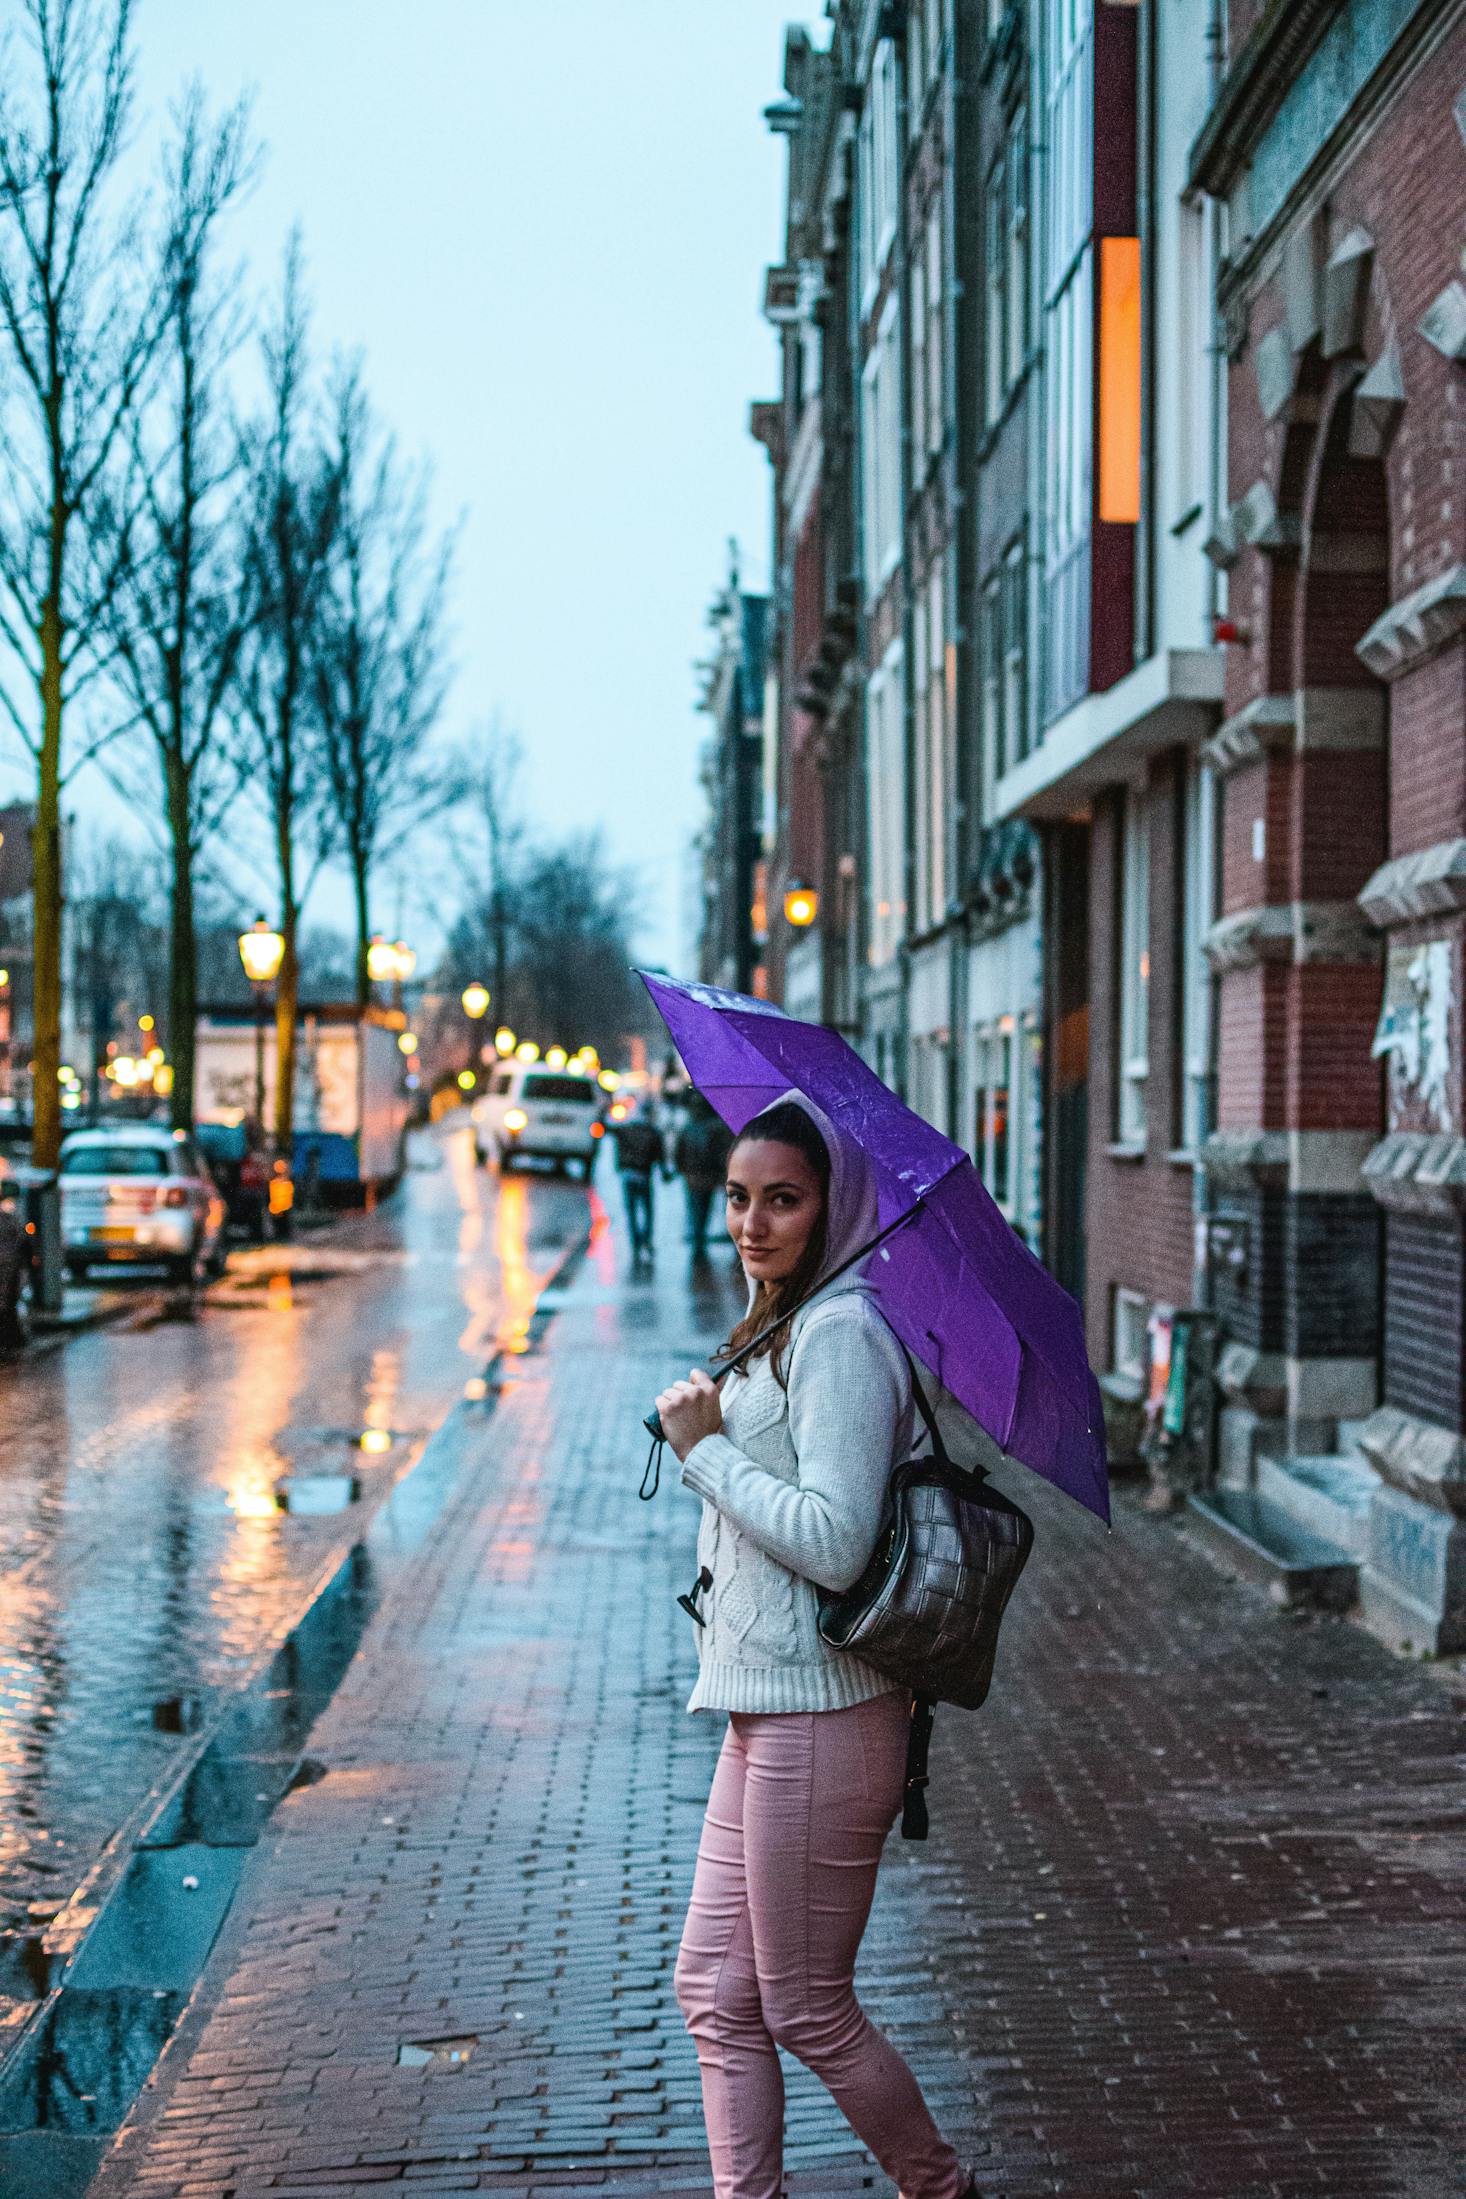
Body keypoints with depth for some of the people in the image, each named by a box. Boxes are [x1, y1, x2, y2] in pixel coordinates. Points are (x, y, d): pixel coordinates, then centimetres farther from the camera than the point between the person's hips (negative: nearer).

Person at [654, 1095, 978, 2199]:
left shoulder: (842, 1334, -17)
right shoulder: (780, 1329, 15)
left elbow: (833, 1542, -24)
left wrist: (705, 1447, -17)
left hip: (820, 1716, -10)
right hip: (768, 1708, 10)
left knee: (808, 2011, 4)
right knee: (717, 1993, 11)